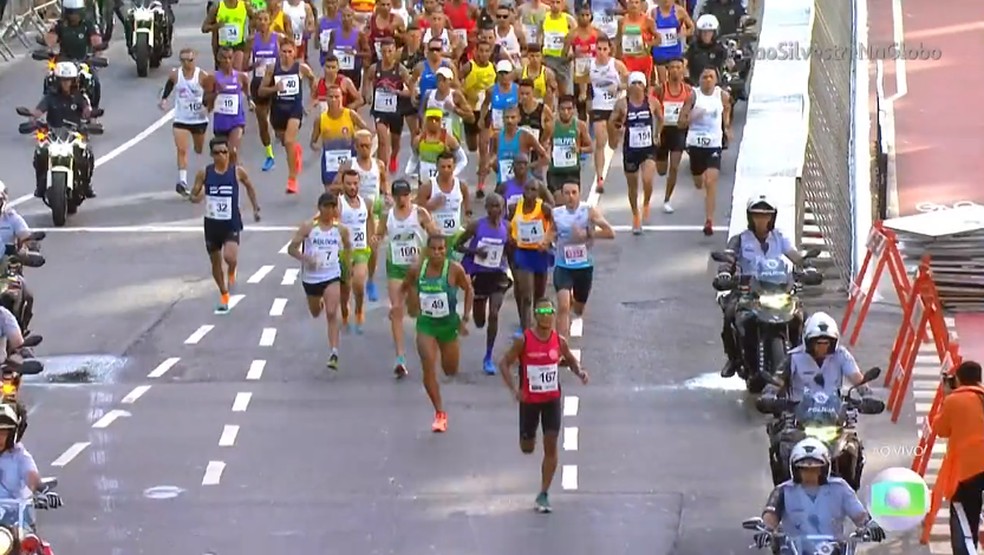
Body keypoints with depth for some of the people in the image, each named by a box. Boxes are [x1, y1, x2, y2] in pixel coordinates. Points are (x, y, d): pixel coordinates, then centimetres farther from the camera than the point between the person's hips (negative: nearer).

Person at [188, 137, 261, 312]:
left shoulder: (237, 172, -6)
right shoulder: (204, 173, -5)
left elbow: (249, 186, 14)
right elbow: (192, 196, 1)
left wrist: (255, 208, 13)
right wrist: (196, 198, -22)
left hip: (231, 224, -2)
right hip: (212, 224, 2)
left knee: (230, 257, -24)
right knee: (215, 263, 13)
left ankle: (231, 272, 12)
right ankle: (224, 296, 33)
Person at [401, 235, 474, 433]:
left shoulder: (454, 269, -15)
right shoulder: (417, 269, -9)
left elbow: (469, 290, -1)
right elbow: (405, 286, 11)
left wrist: (465, 318, -5)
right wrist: (413, 304, 2)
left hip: (448, 323, 0)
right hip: (426, 324, 0)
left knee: (450, 371, 10)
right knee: (428, 368, -13)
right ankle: (440, 413, -2)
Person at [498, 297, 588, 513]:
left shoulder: (559, 341, -5)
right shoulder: (524, 340, -14)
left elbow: (571, 360, 12)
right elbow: (504, 363, -9)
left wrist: (579, 372, -10)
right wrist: (514, 389, -22)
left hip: (552, 400, 1)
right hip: (529, 400, -1)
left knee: (551, 447, -5)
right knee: (527, 448, 10)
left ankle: (543, 495, 4)